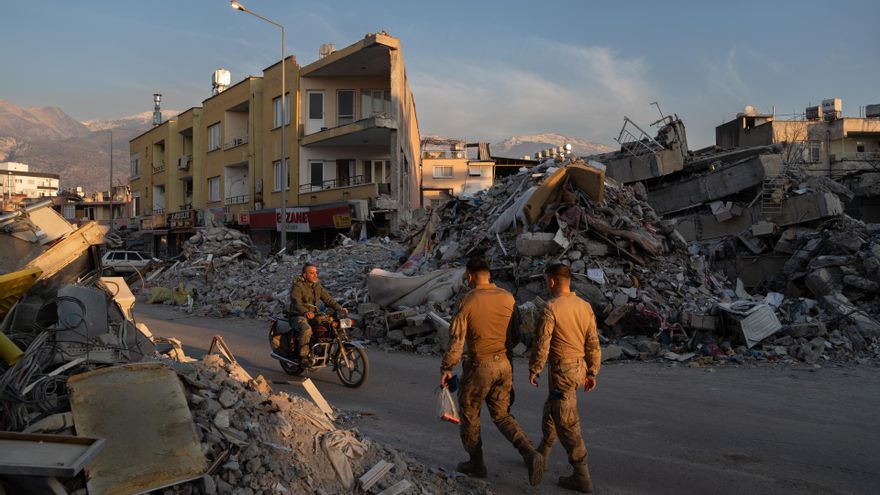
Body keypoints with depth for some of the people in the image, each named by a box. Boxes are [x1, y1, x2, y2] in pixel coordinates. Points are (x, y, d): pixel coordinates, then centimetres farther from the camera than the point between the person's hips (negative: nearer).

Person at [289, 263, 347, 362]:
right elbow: (296, 302, -24)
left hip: (313, 315, 7)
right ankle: (302, 356, -20)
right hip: (298, 316, -7)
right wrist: (305, 312, -44)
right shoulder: (297, 286, -10)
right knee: (306, 329, -37)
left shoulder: (317, 286, 14)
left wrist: (340, 309, -10)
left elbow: (328, 299, 8)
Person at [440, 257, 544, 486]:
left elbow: (456, 340, -13)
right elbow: (515, 334, 6)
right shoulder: (508, 298, -1)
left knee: (470, 415, 16)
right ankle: (530, 455, -2)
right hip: (504, 364, 5)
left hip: (479, 366, -4)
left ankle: (476, 463, 29)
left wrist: (446, 369, -2)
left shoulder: (467, 302, -14)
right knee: (502, 416, 16)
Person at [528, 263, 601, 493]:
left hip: (562, 371, -8)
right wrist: (592, 372, 14)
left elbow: (542, 344, -17)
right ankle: (541, 456, 40)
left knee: (567, 424, 0)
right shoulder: (585, 306, 3)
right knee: (551, 412, 24)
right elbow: (593, 343, 6)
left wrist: (533, 370, -4)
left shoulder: (552, 308, -18)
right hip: (579, 368, 8)